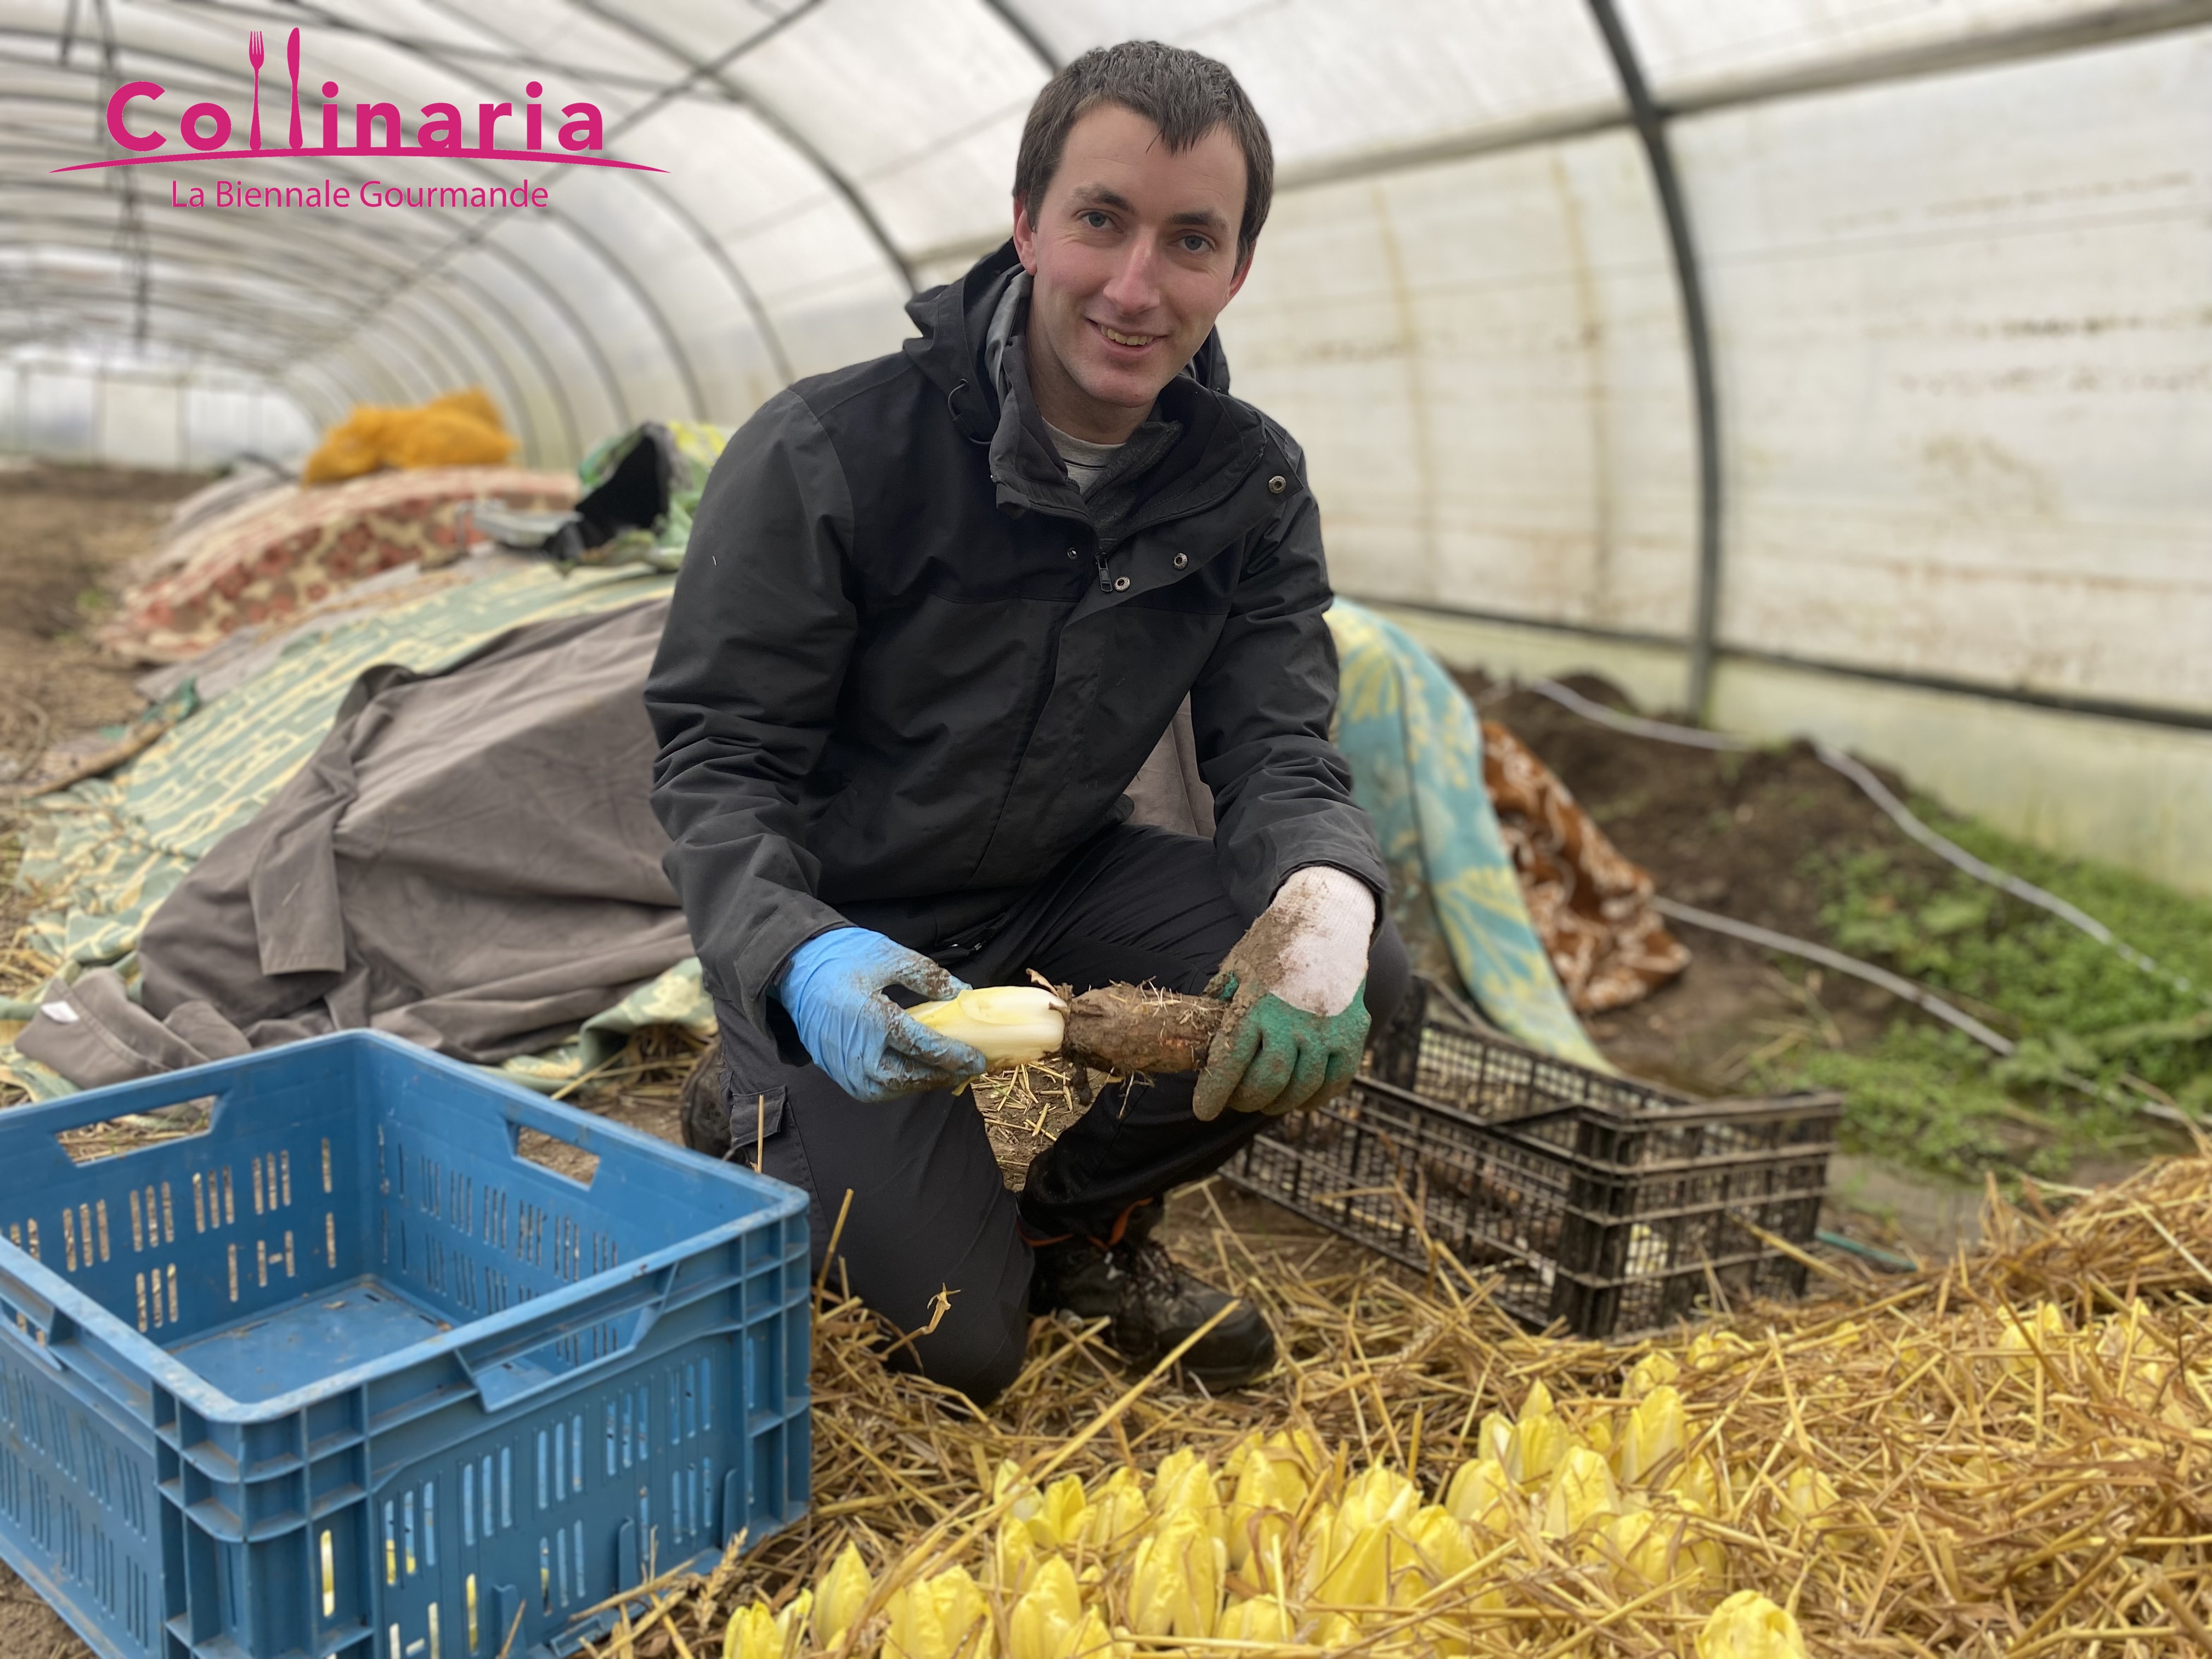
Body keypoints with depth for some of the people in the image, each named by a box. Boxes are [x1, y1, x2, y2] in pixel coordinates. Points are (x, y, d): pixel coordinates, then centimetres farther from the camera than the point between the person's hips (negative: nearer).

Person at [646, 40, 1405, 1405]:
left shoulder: (1250, 487, -7)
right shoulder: (826, 454, -21)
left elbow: (1277, 752, -11)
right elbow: (718, 755, -18)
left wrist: (1327, 897, -36)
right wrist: (796, 955, -39)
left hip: (1059, 887, 5)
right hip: (850, 924, -4)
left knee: (1360, 974, -19)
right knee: (965, 1347, -8)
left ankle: (1077, 1223, 7)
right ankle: (761, 1124, 22)